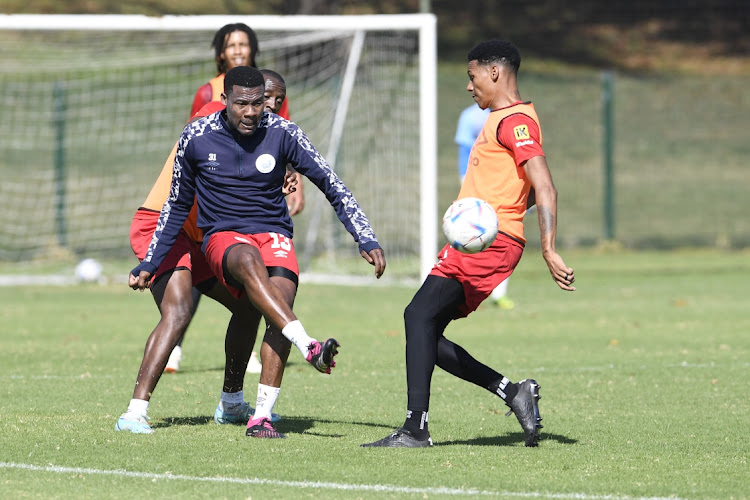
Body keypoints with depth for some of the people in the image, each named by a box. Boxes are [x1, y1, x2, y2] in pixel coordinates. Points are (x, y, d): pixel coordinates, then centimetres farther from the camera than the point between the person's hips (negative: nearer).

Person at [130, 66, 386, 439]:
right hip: (222, 238, -1)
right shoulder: (196, 137, -2)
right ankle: (309, 347, -53)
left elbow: (333, 187, -1)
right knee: (249, 261, -37)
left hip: (273, 233, 1)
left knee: (282, 299, -28)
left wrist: (367, 240, -8)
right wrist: (148, 264, 12)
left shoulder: (282, 134, -5)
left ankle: (261, 416, -29)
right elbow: (177, 205, 11)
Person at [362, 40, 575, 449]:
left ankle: (415, 428, -22)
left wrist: (548, 250, -27)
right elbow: (525, 190, 30)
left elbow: (544, 189, -18)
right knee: (427, 335, 5)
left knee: (420, 314, -19)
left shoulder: (515, 120, -9)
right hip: (475, 242, 11)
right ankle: (513, 393, 5)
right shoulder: (502, 119, 24)